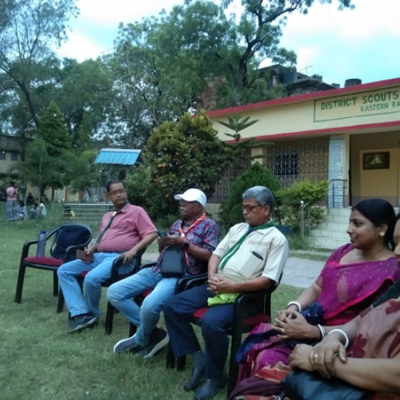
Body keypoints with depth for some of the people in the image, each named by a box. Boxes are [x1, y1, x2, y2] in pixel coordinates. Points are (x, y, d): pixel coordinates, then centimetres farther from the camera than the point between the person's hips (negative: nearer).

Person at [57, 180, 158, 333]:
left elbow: (152, 234, -8)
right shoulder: (107, 216, 26)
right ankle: (81, 314, -16)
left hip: (119, 257, -8)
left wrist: (133, 250, -20)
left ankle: (92, 314, -4)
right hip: (98, 256, 8)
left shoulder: (136, 211, 2)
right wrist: (91, 249, 9)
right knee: (64, 270, -6)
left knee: (92, 278, -33)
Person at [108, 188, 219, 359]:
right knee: (114, 292, -5)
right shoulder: (177, 223, 23)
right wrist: (162, 243, 2)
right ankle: (152, 332, 0)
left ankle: (141, 340, 1)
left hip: (179, 276, -8)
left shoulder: (209, 225, 3)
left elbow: (210, 256, -8)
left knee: (149, 305, -35)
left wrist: (184, 243, -12)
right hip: (157, 271, 8)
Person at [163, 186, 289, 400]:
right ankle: (198, 358, 5)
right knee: (172, 306, -3)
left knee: (211, 321, -33)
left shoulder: (276, 239, -5)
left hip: (242, 295, -8)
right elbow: (216, 253, 16)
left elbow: (268, 280, -14)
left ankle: (215, 376, -6)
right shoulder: (238, 228, 17)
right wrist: (212, 277, -5)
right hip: (216, 287, 8)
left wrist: (232, 286, -20)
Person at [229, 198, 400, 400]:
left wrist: (311, 331, -24)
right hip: (311, 322, 7)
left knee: (268, 361, -20)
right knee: (257, 347, -12)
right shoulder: (344, 252, 8)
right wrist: (295, 307, -10)